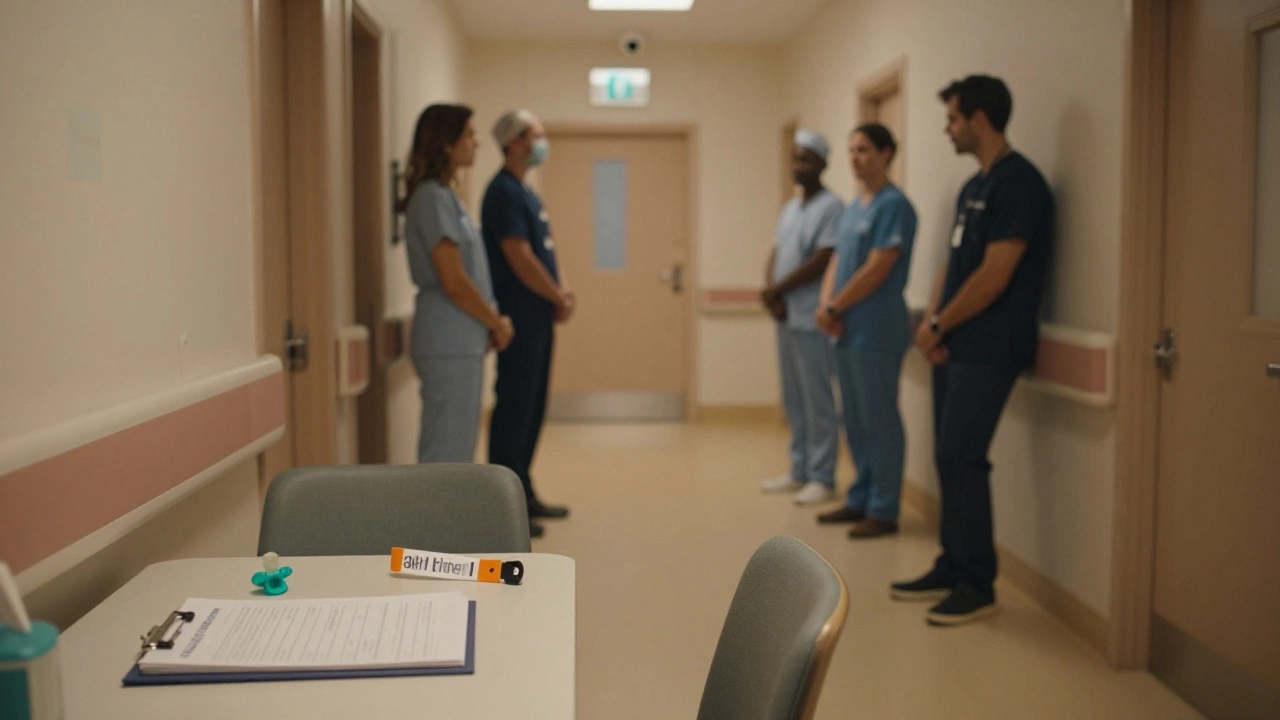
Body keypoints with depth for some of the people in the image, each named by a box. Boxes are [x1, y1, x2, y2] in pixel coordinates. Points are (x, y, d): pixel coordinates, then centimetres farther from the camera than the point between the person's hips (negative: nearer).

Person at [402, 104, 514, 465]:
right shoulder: (432, 198, -13)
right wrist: (497, 323, -6)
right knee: (448, 452, -4)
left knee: (457, 448, 14)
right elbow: (454, 282, -18)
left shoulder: (444, 195, 17)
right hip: (449, 343, -10)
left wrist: (491, 324, 8)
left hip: (461, 341, 10)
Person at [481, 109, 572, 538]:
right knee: (514, 407, -6)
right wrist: (559, 298, -10)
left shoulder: (524, 193, 18)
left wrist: (560, 292, 5)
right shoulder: (504, 192, -13)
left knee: (531, 407, 14)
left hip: (538, 316, 10)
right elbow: (518, 257, -20)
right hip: (519, 317, -10)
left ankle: (523, 493, 23)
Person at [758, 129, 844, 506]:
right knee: (793, 399, 13)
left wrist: (776, 291, -9)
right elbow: (775, 256, 14)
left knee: (817, 400, -2)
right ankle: (799, 471, 22)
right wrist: (772, 295, -5)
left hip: (810, 320, -8)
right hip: (785, 317, 8)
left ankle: (821, 477, 5)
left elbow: (820, 262, -16)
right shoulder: (790, 207, 17)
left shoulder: (831, 207, -9)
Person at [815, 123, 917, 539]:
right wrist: (827, 305, -3)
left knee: (880, 423, -2)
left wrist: (834, 308, -10)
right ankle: (860, 500, 25)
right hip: (847, 332, 9)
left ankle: (883, 511, 6)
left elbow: (876, 271, -17)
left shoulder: (894, 205, -11)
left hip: (876, 335, -9)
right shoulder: (854, 207, 16)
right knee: (855, 422, 14)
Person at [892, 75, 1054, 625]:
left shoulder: (1018, 182, -13)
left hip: (987, 349, -9)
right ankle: (952, 569, 20)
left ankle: (977, 585, 2)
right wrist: (931, 322, 1)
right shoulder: (974, 186, 16)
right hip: (954, 346, 9)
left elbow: (994, 275, -19)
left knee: (961, 458, -8)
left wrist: (939, 325, -10)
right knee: (950, 458, 11)